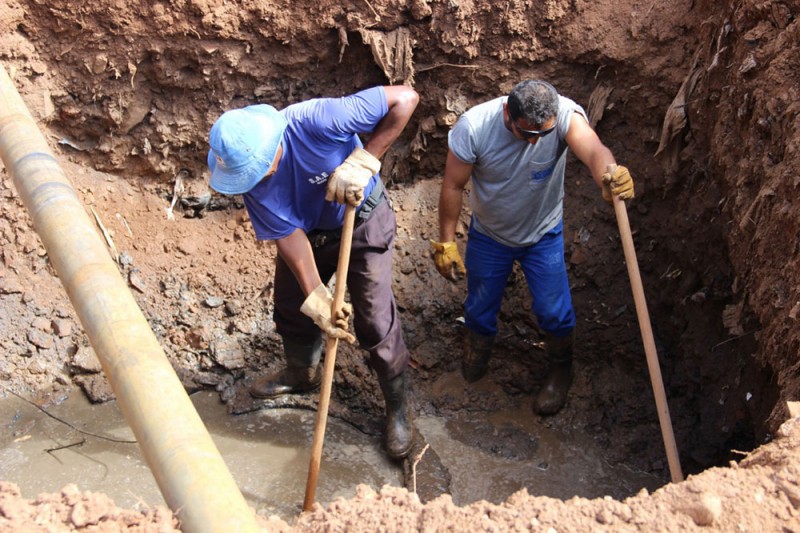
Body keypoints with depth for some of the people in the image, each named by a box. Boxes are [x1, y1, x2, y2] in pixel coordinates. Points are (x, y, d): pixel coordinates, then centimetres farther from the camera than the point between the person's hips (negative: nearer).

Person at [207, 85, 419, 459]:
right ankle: (301, 373, 49)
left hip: (362, 222, -4)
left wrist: (362, 161, -39)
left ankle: (398, 407, 20)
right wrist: (317, 298, -26)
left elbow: (405, 97, -35)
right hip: (307, 230, 5)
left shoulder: (317, 121, -38)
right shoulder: (249, 172, -23)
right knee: (292, 306, 18)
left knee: (375, 322, -2)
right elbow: (289, 236, -20)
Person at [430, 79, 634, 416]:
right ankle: (474, 364, 51)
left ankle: (561, 372, 38)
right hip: (488, 234, 1)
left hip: (544, 234, 0)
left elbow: (594, 150, -50)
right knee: (479, 311, 17)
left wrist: (610, 176, -73)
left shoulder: (565, 114, -30)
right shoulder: (473, 126, -29)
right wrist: (446, 243, -13)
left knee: (554, 313, 6)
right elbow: (453, 187, -18)